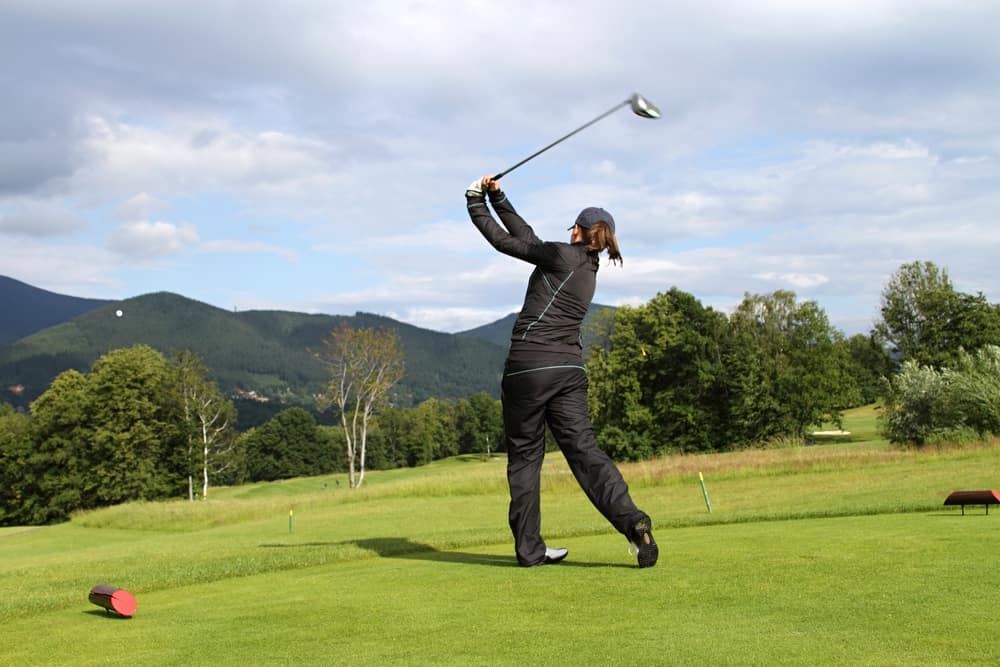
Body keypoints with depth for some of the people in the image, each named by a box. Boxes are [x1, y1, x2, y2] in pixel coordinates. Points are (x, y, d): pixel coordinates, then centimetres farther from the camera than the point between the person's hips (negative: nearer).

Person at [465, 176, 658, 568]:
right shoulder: (588, 269, 19)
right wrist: (497, 196, 21)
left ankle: (529, 548, 8)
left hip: (528, 366, -6)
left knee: (524, 456, 5)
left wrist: (475, 204, 13)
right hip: (569, 370, 6)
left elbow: (506, 242, 0)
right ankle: (631, 519, -23)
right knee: (583, 449, -2)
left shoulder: (565, 256, -3)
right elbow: (528, 239, 22)